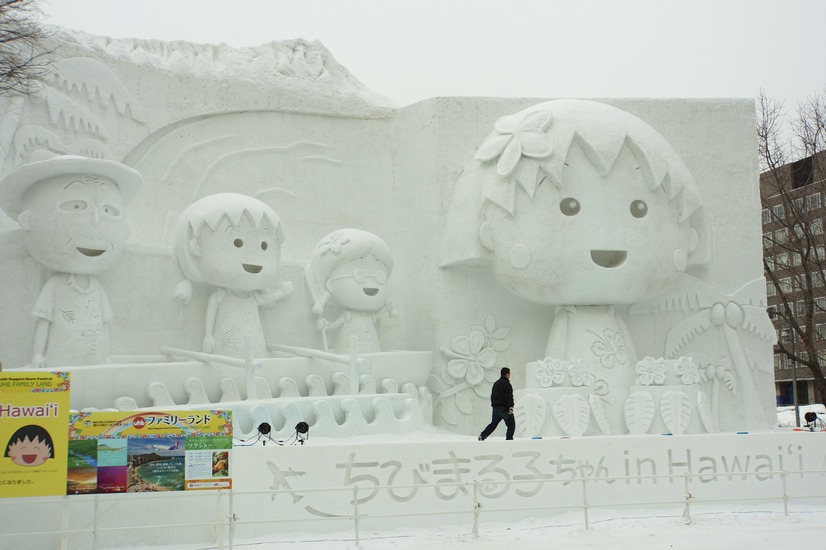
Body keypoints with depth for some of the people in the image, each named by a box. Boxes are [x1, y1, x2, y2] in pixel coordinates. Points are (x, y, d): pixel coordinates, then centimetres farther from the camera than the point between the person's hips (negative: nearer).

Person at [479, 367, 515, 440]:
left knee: (493, 423, 18)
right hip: (504, 408, -8)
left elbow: (492, 396, 23)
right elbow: (509, 397, -19)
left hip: (496, 408, 8)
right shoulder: (506, 384, -10)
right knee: (511, 425, 1)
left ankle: (482, 436, 7)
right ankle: (509, 439, -7)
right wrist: (510, 407, -22)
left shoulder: (496, 383, 17)